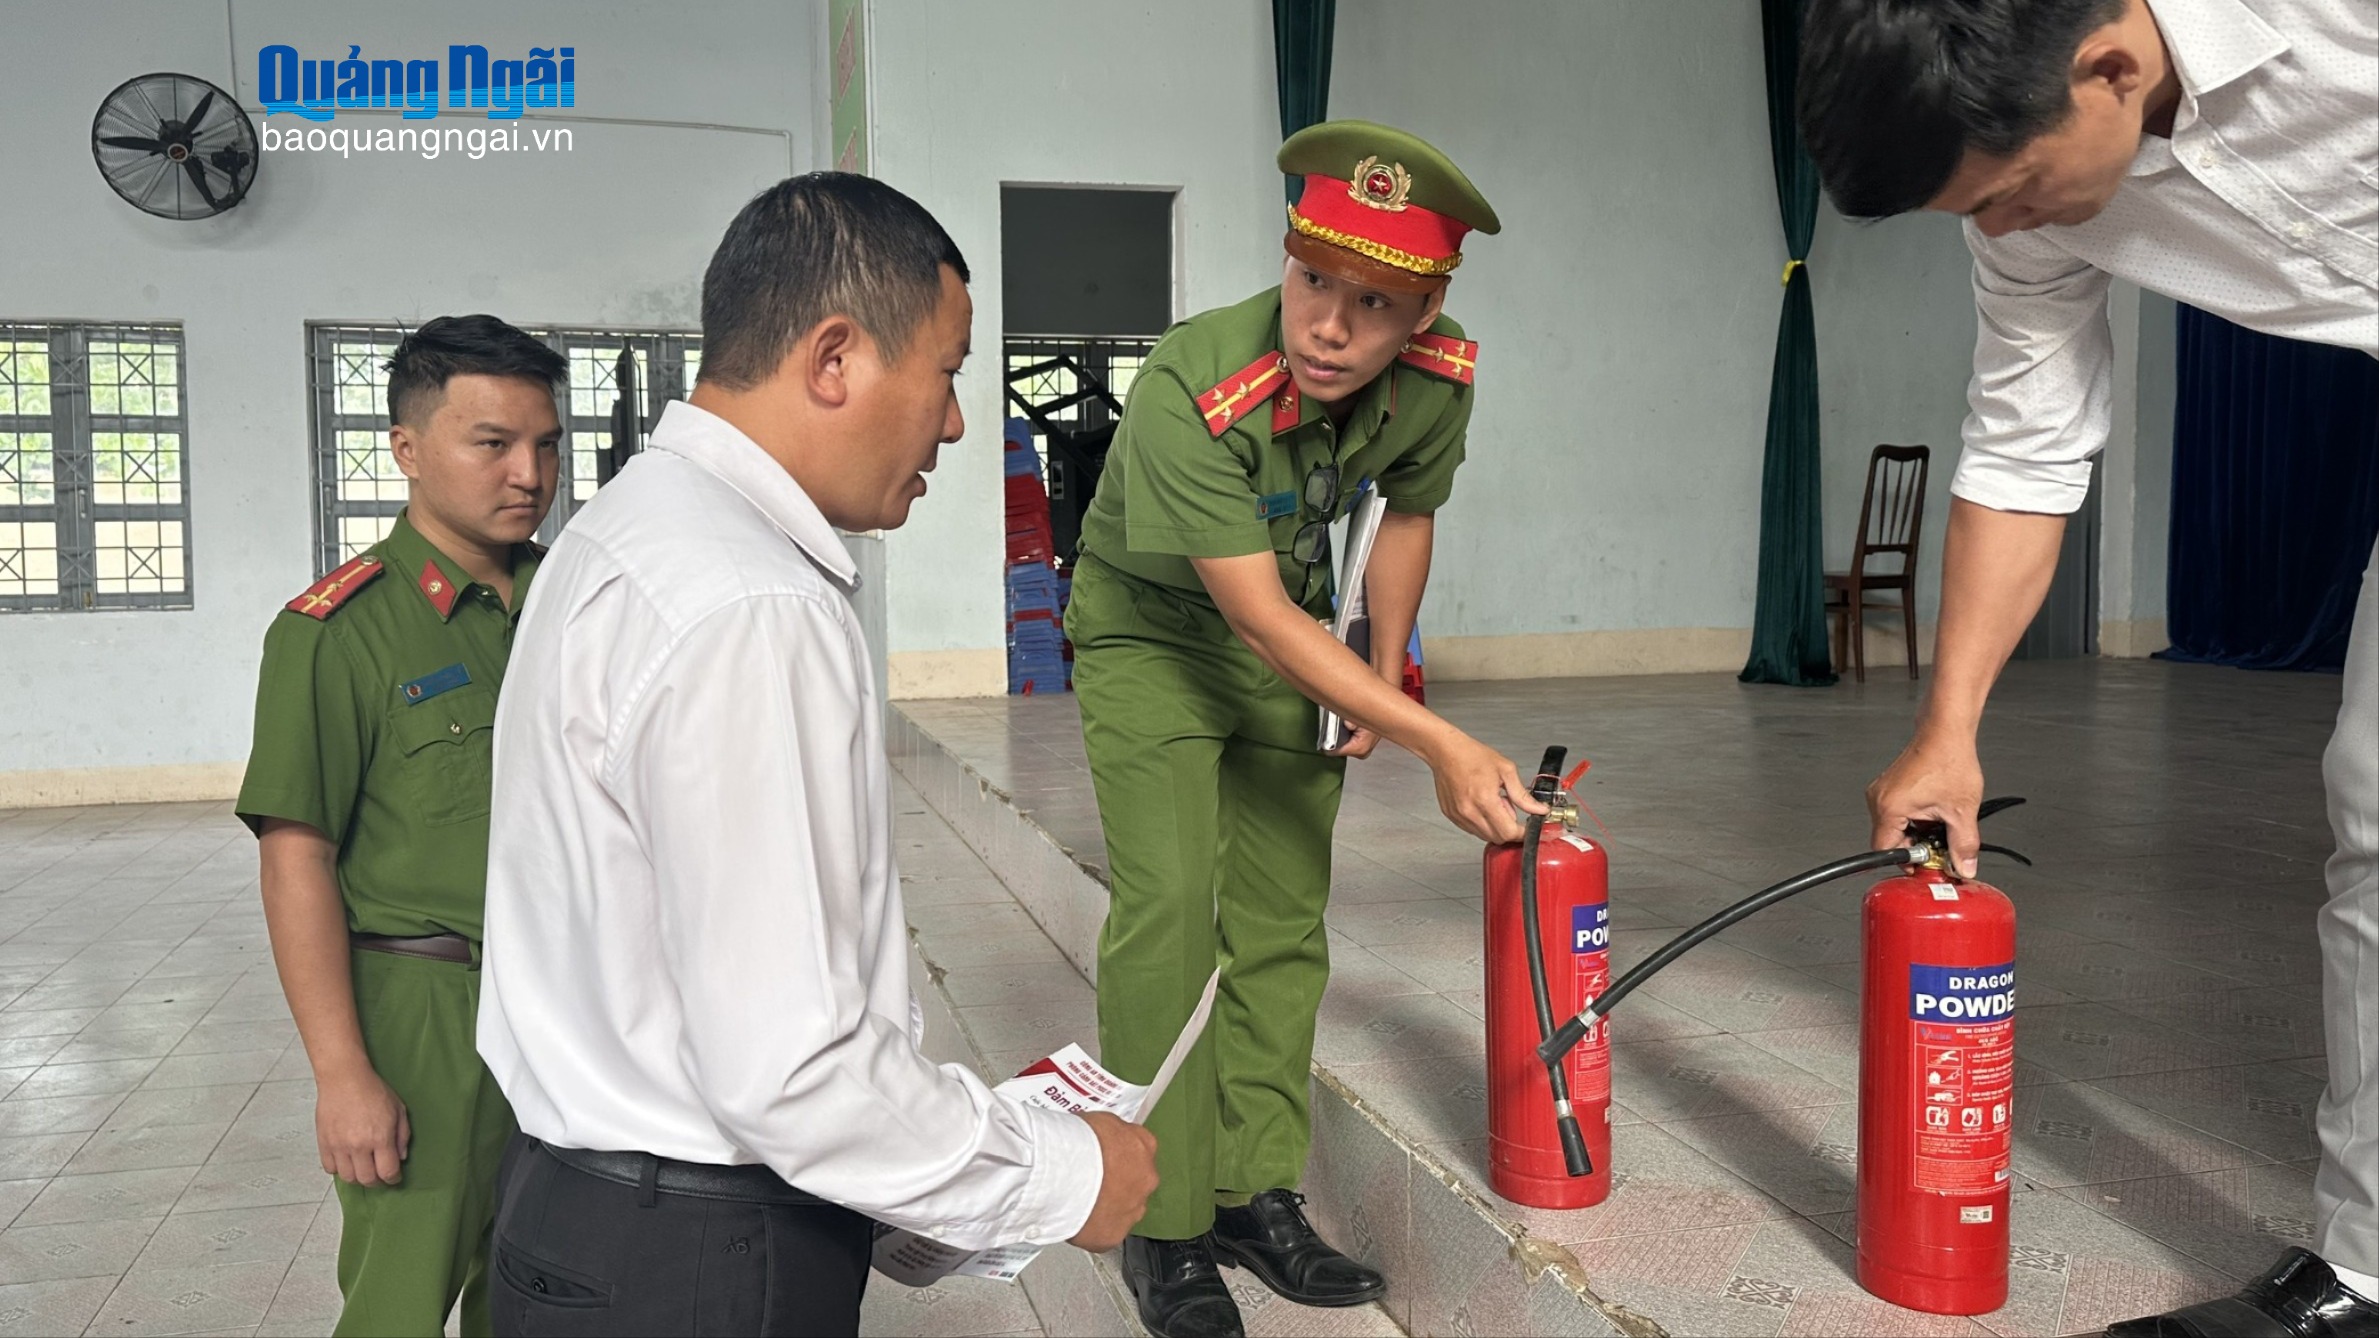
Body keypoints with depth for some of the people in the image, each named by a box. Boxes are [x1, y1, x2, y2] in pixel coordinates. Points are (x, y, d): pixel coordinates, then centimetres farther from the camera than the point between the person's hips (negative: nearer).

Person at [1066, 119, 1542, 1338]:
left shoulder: (1438, 378, -18)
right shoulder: (1190, 389, -36)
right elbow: (1259, 614, -35)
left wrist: (1386, 674, 5)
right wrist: (1442, 746, -37)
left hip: (1286, 632, 5)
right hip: (1149, 634, -5)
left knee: (1284, 916, 4)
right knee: (1169, 907, -14)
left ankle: (1256, 1193, 16)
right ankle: (1164, 1227, -2)